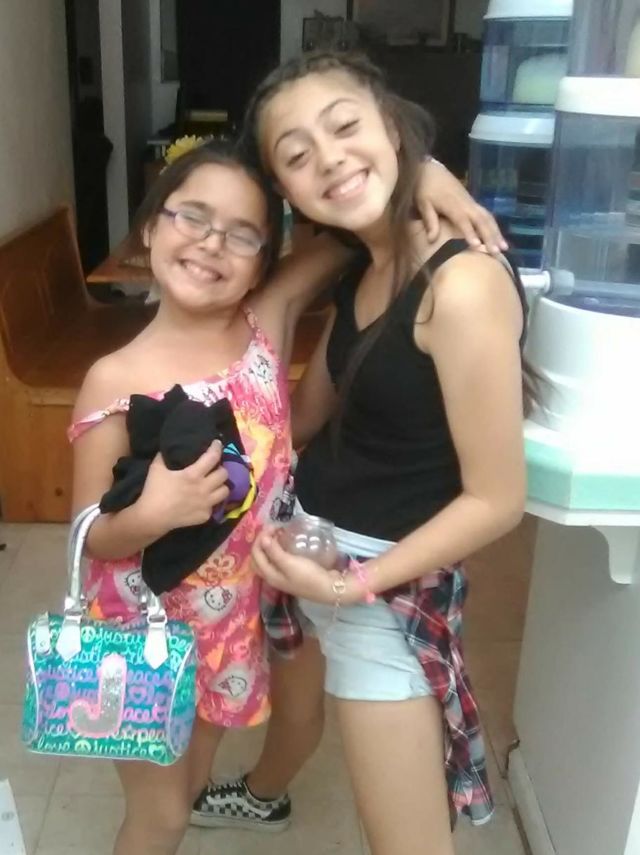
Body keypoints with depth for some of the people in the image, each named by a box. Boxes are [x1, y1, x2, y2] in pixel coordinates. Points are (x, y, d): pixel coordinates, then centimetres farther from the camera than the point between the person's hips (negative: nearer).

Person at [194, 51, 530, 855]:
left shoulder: (462, 284, -27)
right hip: (306, 538, 9)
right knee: (291, 693, 35)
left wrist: (355, 584, -25)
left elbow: (496, 498, -23)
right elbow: (309, 415, 6)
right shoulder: (358, 266, 1)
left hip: (388, 585, -8)